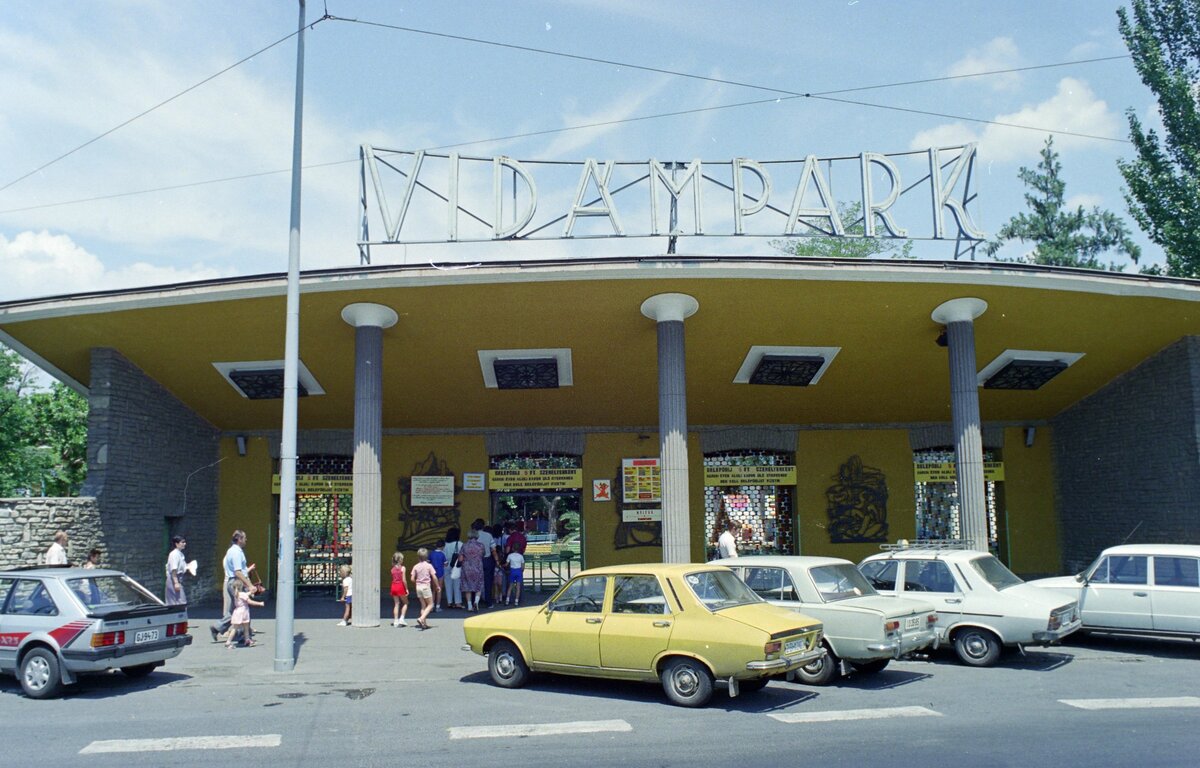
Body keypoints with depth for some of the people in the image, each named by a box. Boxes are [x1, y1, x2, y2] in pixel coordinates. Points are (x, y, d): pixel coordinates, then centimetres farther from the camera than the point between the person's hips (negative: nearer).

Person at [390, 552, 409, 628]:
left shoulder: (393, 568, 5)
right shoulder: (402, 568, -9)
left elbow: (393, 579, 4)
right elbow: (403, 580, -12)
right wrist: (407, 589, -5)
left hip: (394, 587, 5)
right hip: (400, 586, -5)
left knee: (396, 604, 10)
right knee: (405, 603, 12)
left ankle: (395, 621, 8)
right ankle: (401, 618, 0)